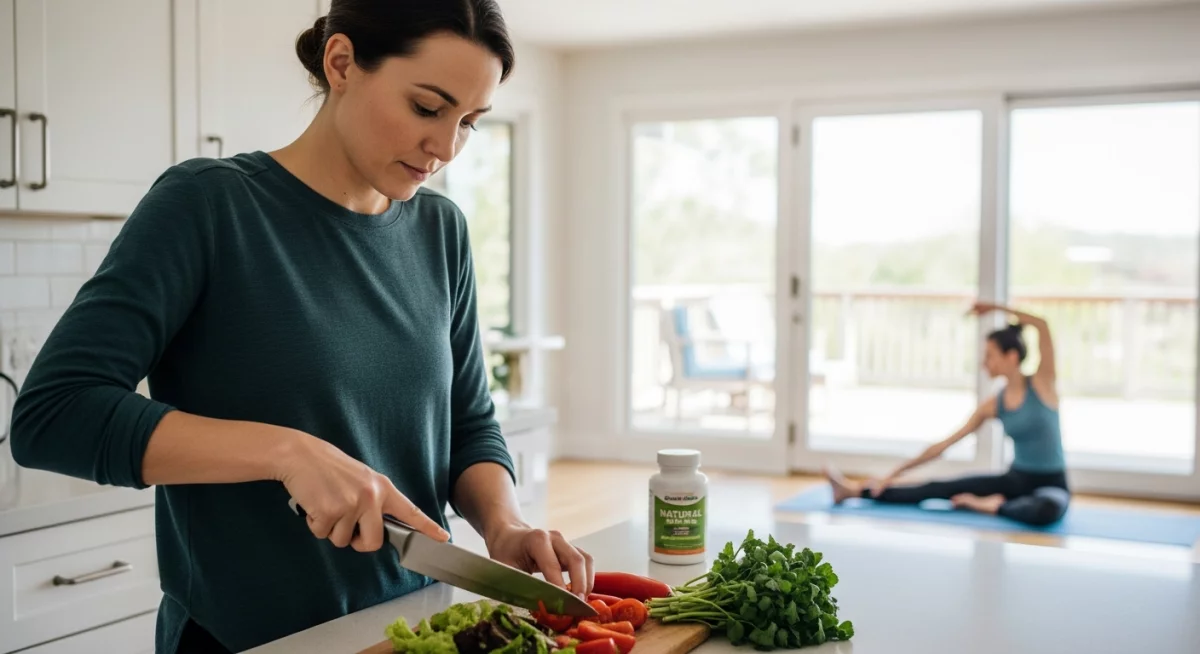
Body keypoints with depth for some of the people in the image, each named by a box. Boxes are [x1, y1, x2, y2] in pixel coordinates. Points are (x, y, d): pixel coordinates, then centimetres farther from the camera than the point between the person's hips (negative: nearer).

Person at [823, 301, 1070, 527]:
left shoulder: (1041, 385, -11)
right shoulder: (993, 406, 1)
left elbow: (1042, 326, -25)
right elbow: (943, 444, 3)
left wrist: (995, 308, -15)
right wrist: (897, 473, 2)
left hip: (1051, 485, -4)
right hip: (1016, 479, 4)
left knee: (1046, 511, -42)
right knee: (939, 488, -7)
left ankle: (996, 506, -14)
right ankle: (855, 490, -5)